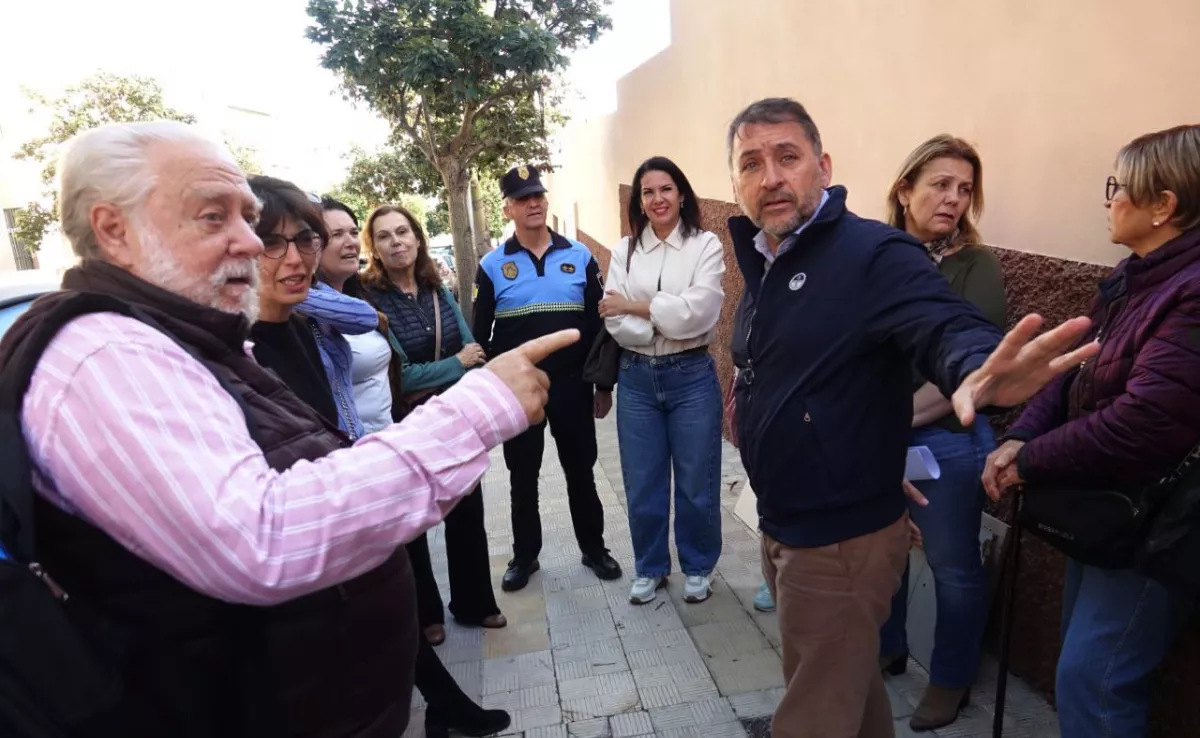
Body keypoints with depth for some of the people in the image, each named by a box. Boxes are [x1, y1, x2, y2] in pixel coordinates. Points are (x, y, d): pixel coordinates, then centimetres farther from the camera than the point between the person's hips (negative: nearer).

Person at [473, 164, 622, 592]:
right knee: (523, 478, 13)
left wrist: (604, 384, 2)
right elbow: (481, 335, 1)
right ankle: (524, 555, 30)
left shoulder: (580, 256, 1)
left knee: (580, 472, 12)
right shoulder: (492, 266, -1)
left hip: (572, 385, 0)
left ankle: (593, 548, 30)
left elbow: (598, 323, 3)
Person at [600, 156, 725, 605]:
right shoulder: (625, 251, 6)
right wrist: (669, 323, -16)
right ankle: (650, 568, 32)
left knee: (696, 483, 8)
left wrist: (635, 305, -9)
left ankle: (698, 568, 31)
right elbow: (614, 322, -5)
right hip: (636, 378, 3)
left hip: (691, 377, -2)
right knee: (642, 484, 11)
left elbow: (697, 313, -16)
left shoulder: (705, 245, -2)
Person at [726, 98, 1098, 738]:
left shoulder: (874, 254, -18)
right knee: (845, 686, 30)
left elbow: (945, 325, -34)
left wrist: (976, 368, -57)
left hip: (842, 538, -8)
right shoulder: (763, 261, 8)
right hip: (782, 527, 8)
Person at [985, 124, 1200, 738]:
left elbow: (1144, 422, -31)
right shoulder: (1135, 277, 7)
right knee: (1081, 662, 22)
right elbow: (1075, 373, 5)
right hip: (1101, 504, 9)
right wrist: (1019, 438, -10)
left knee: (1090, 677, 1)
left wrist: (1029, 464, -20)